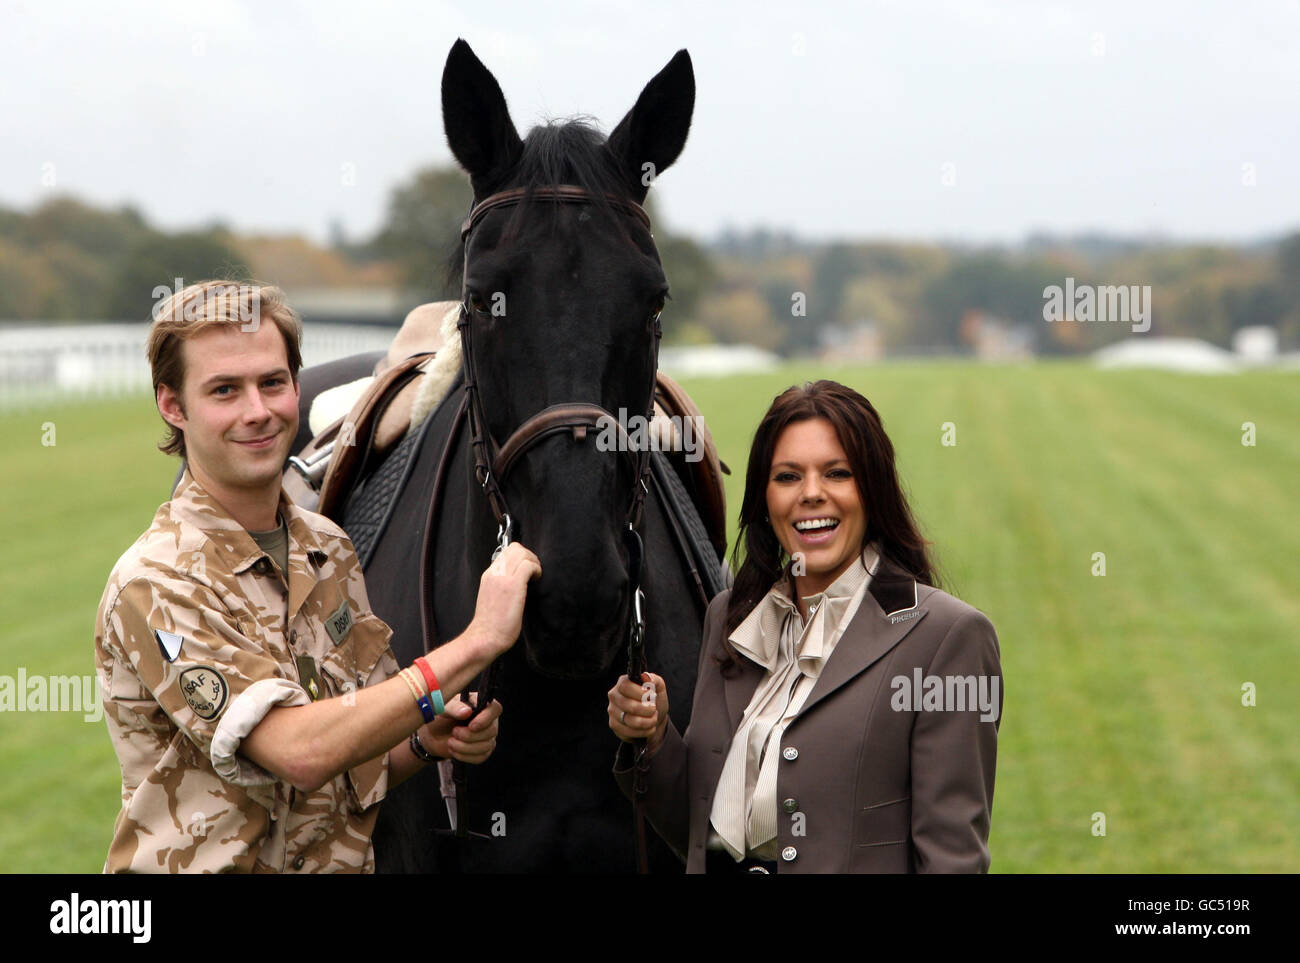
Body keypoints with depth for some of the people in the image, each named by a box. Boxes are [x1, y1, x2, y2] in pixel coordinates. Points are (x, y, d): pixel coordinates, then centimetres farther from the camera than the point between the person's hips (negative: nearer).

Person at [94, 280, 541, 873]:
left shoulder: (328, 549, 8)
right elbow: (300, 753, -21)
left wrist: (430, 740, -2)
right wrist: (476, 642, -21)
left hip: (353, 862, 5)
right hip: (211, 868, -5)